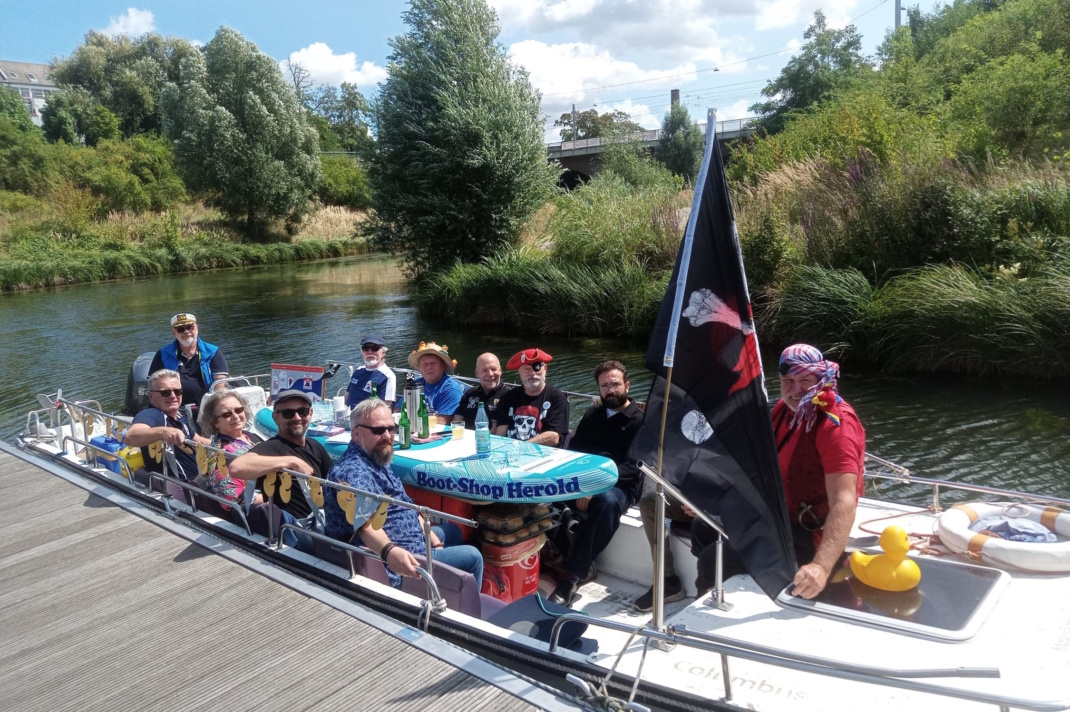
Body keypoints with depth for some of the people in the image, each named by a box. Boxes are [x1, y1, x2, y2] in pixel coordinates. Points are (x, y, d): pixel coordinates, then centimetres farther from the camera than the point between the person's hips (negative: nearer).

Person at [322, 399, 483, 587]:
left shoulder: (375, 460, 8)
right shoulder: (353, 471, -26)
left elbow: (403, 506, 17)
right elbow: (366, 523, -43)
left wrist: (431, 536, 13)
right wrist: (390, 551, -60)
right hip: (390, 565, -11)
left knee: (452, 531, 29)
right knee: (471, 557, -7)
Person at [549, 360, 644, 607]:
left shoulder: (640, 420, 2)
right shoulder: (592, 414, 22)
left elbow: (633, 466, -9)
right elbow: (573, 450, 17)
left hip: (619, 486, -5)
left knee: (608, 500, -39)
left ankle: (573, 575, -30)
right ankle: (570, 559, -16)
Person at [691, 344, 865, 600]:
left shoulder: (836, 424, -26)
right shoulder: (785, 408, 2)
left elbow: (844, 503, -35)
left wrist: (822, 567, -49)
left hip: (809, 533, -9)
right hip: (777, 512, 9)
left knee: (712, 559, -18)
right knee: (703, 529, 18)